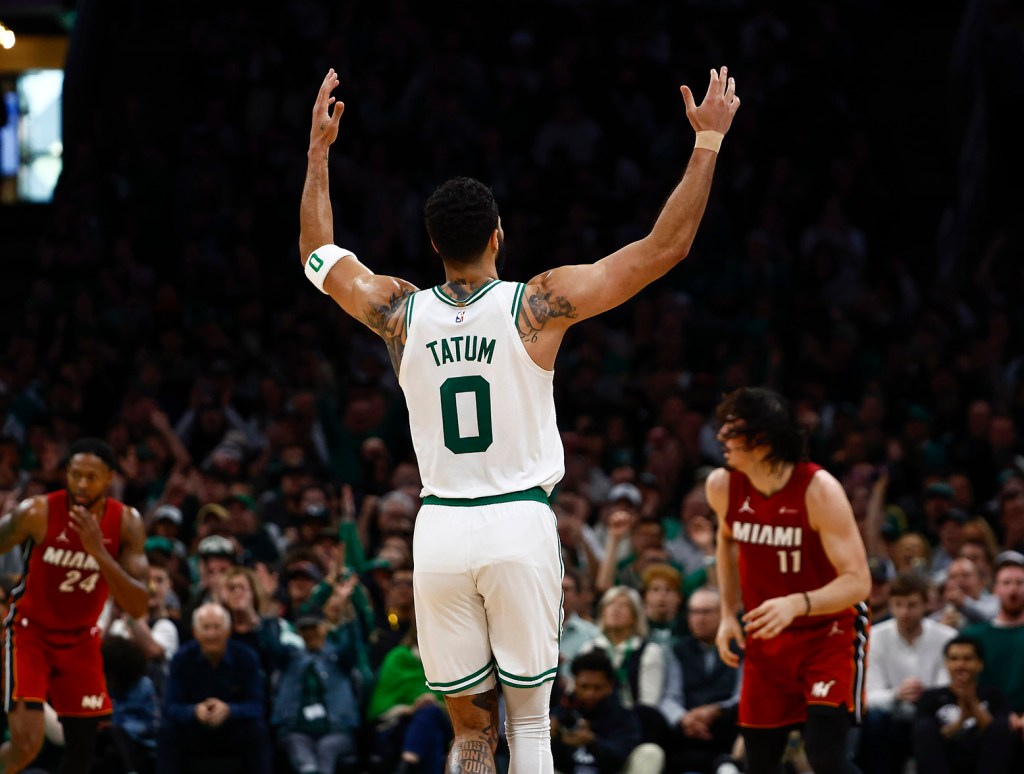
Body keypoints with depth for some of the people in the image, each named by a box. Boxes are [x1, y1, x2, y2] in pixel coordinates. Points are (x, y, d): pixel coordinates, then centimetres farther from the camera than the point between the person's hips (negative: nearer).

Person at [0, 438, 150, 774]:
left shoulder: (127, 523, -14)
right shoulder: (38, 512, -22)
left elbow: (138, 607, -21)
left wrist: (99, 551, -33)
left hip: (81, 639, 4)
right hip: (30, 632, -4)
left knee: (82, 747, 6)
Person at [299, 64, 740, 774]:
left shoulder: (401, 312, 1)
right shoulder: (539, 306, -7)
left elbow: (317, 253, 21)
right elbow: (666, 246, -4)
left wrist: (319, 149, 30)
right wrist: (708, 140, 3)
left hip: (441, 530, 2)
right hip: (519, 527, -2)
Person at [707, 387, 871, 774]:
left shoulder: (819, 490, -23)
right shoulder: (722, 487, -7)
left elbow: (858, 581, -26)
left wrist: (797, 603, -42)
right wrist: (729, 613, 10)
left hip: (830, 631, -5)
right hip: (765, 637, 5)